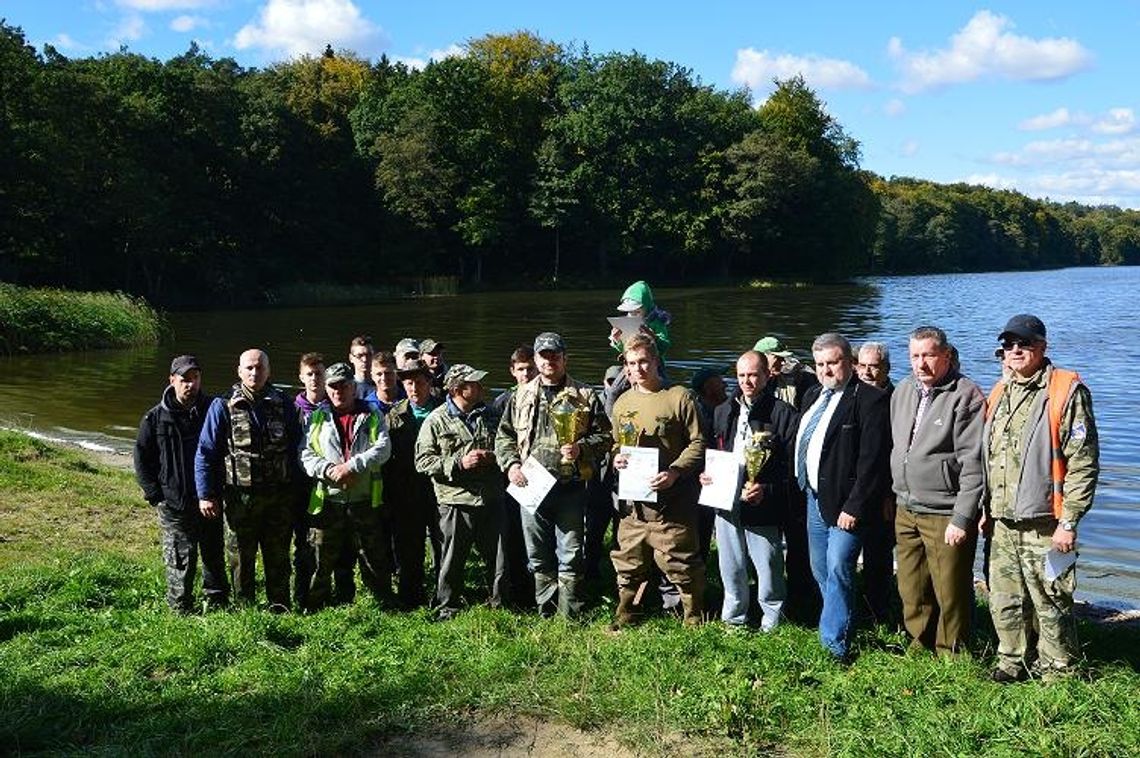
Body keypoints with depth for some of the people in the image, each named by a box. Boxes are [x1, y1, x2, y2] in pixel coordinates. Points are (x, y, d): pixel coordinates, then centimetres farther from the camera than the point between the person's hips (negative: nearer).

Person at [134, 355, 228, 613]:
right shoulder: (155, 418, -1)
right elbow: (141, 459, 4)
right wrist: (155, 495, -4)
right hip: (174, 505, -2)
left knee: (214, 556, 12)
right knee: (180, 562, 1)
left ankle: (217, 603, 26)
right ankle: (181, 611, 13)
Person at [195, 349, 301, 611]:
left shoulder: (282, 405, 5)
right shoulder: (224, 406, -4)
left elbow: (296, 449, 11)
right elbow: (205, 453, -3)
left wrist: (297, 489, 8)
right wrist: (205, 494, -8)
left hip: (279, 497, 2)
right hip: (240, 497, -2)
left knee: (278, 557, 12)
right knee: (240, 558, 7)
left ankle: (280, 607, 24)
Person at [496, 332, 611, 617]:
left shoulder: (585, 396, 4)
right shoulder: (521, 396, 12)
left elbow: (603, 435, 3)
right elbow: (504, 435, 15)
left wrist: (582, 448, -15)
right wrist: (511, 465, -1)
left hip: (570, 487, -3)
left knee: (570, 555, -1)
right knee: (538, 556, 10)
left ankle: (569, 615, 8)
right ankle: (545, 613, 22)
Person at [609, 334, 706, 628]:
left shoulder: (680, 397, -4)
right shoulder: (623, 403, 13)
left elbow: (698, 444, -5)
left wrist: (675, 471, -19)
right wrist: (616, 457, 1)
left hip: (671, 500, -5)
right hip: (633, 502, 5)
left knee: (681, 564, 0)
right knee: (628, 563, 12)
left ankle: (694, 621, 16)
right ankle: (626, 617, 27)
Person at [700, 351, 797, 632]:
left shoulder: (782, 413, -5)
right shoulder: (723, 411, 14)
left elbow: (792, 464, -9)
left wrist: (768, 490, -19)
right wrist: (705, 474, 2)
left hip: (763, 505, -5)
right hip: (725, 501, 5)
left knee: (768, 565, 1)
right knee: (731, 566, 13)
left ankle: (772, 620, 18)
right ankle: (733, 617, 27)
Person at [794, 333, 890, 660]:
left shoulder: (869, 399, -12)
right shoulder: (813, 396, 14)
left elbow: (872, 461, -17)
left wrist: (854, 507, -19)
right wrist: (802, 487, 10)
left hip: (845, 500, -8)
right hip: (814, 496, 8)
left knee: (838, 566, -12)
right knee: (820, 570, 15)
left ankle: (834, 643, -3)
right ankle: (837, 626, 30)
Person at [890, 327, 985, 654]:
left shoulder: (965, 396, -12)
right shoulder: (903, 391, 11)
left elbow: (973, 464, -16)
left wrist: (962, 518, -18)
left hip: (945, 514, -7)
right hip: (906, 512, 7)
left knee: (951, 594, 1)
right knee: (911, 591, 15)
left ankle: (951, 656, 18)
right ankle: (921, 647, 32)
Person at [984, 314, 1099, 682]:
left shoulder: (1066, 392, -8)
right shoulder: (1000, 393, 14)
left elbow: (1083, 464, -12)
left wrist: (1068, 522, -14)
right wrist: (987, 510, 18)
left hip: (1043, 525, -6)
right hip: (1003, 525, 7)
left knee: (1051, 604, 3)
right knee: (1004, 601, 15)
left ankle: (1057, 674, 19)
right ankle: (1013, 662, 32)